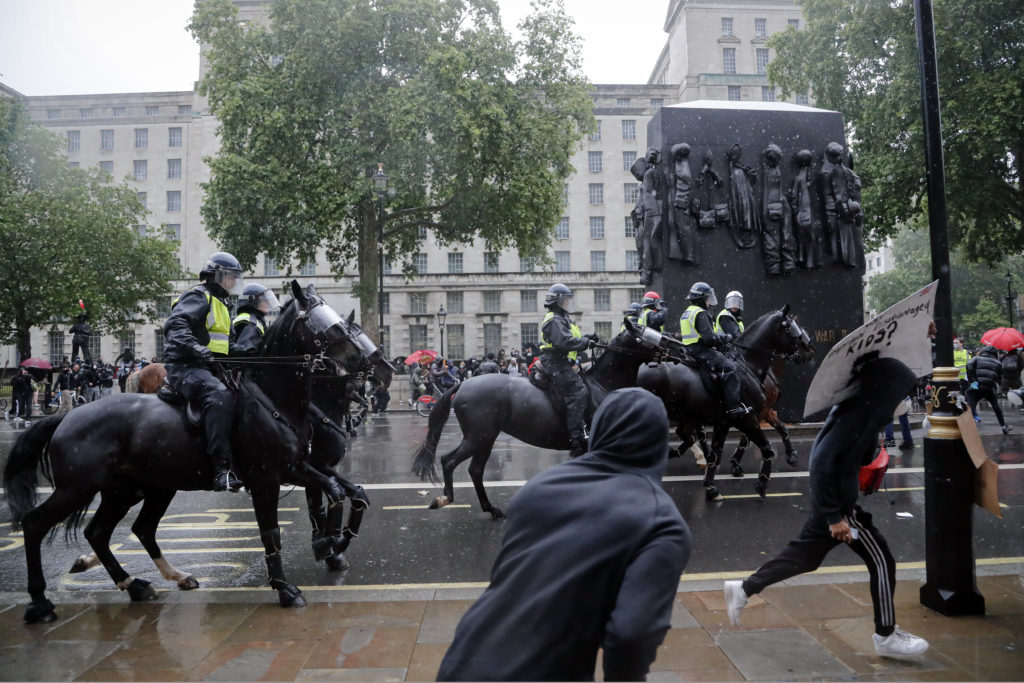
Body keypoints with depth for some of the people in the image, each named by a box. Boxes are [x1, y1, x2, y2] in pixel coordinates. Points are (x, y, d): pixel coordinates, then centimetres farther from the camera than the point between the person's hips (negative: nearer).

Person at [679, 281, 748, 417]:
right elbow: (709, 338, -21)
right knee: (729, 367, -14)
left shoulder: (686, 313, 18)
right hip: (701, 351, -11)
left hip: (689, 350, 11)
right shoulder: (700, 313, -14)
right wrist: (727, 337, -6)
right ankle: (733, 407, -21)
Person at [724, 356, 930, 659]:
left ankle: (743, 589, 24)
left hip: (832, 498, 10)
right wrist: (834, 517, -25)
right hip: (838, 502, -10)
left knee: (804, 554, 19)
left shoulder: (858, 408, 3)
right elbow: (822, 463, -29)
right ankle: (886, 636, 22)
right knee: (882, 562, 5)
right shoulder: (856, 417, -25)